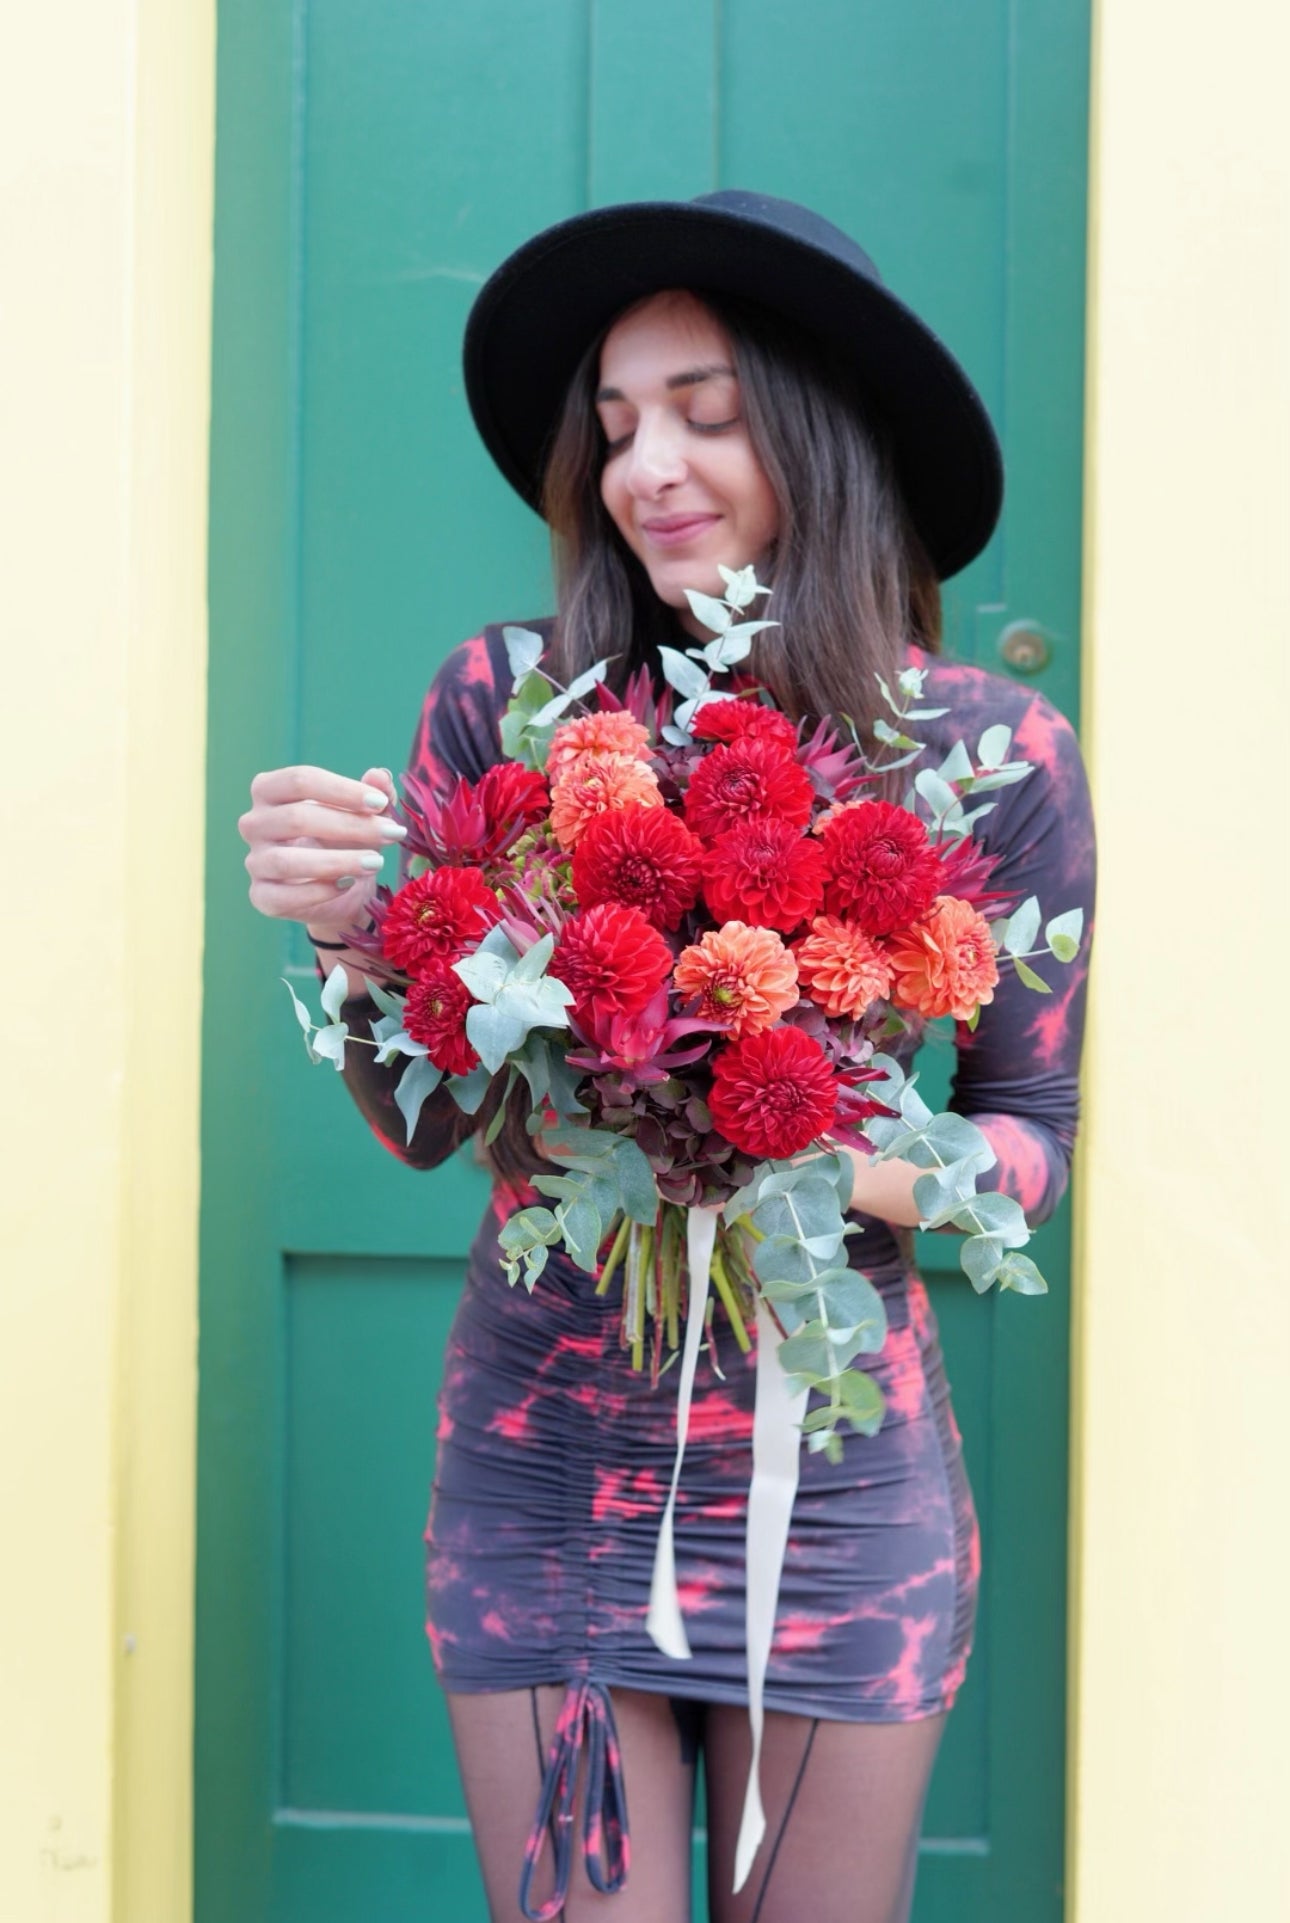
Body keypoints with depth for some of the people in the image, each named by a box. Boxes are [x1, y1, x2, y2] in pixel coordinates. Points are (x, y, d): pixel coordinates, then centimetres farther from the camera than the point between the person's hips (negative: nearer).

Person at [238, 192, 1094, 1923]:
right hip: (541, 1473, 1)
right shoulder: (506, 706, -4)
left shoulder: (996, 753, -7)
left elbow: (1035, 1140, -1)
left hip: (839, 1493, 0)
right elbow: (425, 1126, -1)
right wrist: (343, 929, -20)